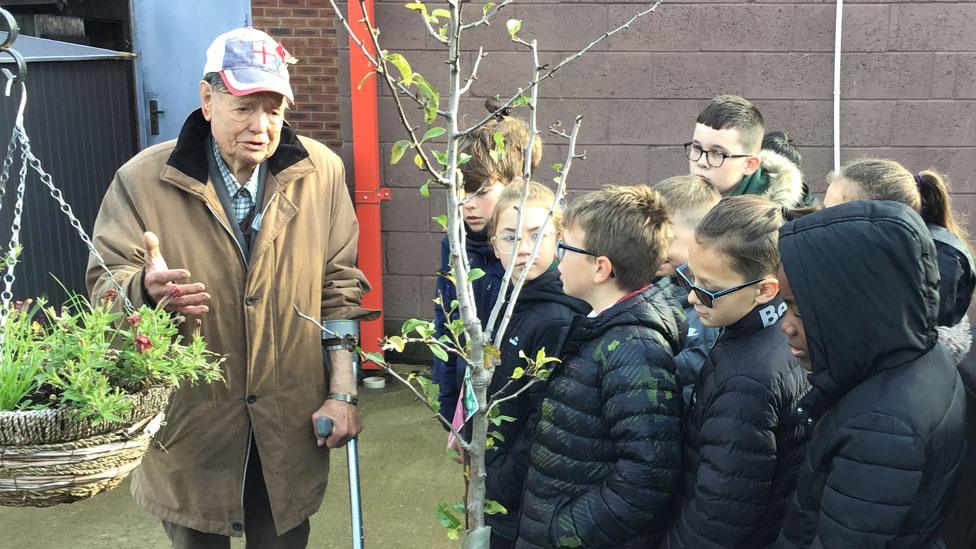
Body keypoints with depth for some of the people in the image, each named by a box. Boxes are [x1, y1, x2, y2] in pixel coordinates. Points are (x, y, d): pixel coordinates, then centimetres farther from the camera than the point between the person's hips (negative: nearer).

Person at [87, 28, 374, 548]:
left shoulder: (321, 172, -4)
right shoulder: (142, 180, -9)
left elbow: (338, 288, 0)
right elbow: (103, 284, -4)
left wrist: (342, 391, -2)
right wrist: (147, 288, -29)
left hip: (292, 422, 1)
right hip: (188, 422, -1)